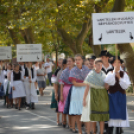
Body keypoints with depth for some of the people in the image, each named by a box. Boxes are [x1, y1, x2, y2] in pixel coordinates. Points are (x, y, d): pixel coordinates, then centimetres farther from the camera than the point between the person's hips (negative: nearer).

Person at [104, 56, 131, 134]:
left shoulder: (124, 74, 5)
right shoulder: (110, 74, 3)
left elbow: (126, 86, -5)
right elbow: (110, 82, -19)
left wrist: (119, 77, -13)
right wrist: (114, 71, -19)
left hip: (121, 97, 1)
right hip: (112, 96, -1)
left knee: (120, 115, 1)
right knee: (112, 113, -4)